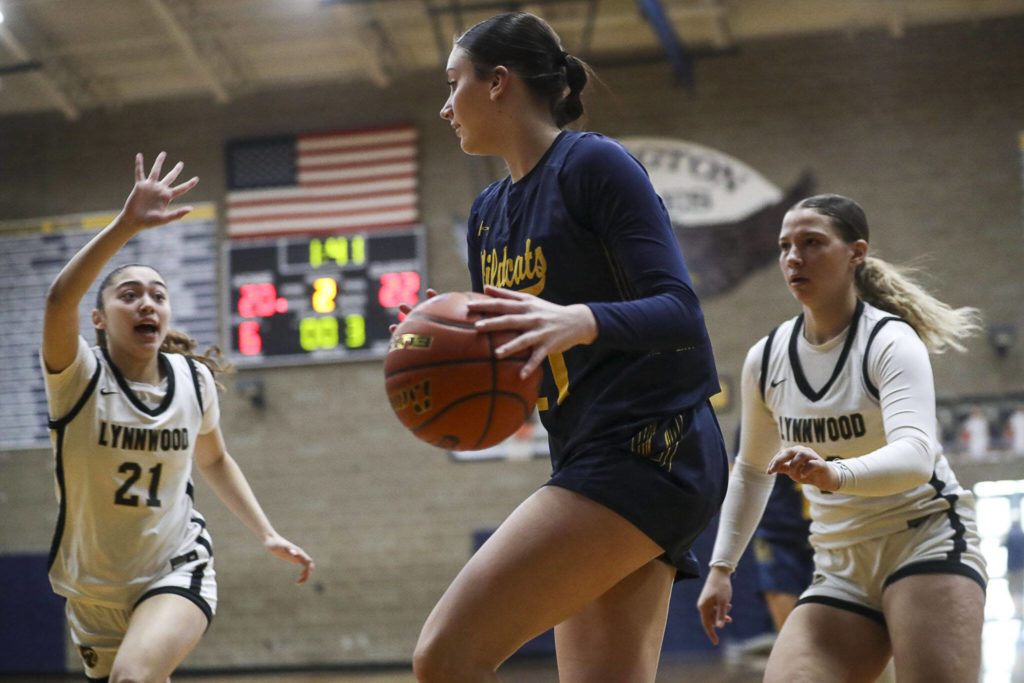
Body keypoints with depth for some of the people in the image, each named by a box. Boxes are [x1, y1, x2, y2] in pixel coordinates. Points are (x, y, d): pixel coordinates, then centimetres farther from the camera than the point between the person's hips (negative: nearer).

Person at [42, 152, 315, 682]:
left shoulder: (194, 380, -4)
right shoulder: (80, 377, -15)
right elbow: (60, 299, -37)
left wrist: (267, 534, 7)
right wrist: (127, 225, -47)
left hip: (176, 570, 0)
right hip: (95, 591, 0)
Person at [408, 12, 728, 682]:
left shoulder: (595, 163, -5)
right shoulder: (489, 213, 20)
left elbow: (680, 313, -13)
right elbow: (509, 358, 22)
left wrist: (579, 321, -32)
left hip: (649, 448, -9)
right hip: (592, 459, 9)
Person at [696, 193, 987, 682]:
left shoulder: (890, 342, -12)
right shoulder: (765, 360, 5)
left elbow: (916, 455, -30)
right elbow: (750, 471, 21)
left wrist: (834, 474, -49)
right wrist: (721, 567, 14)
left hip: (926, 537, -5)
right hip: (840, 565, 5)